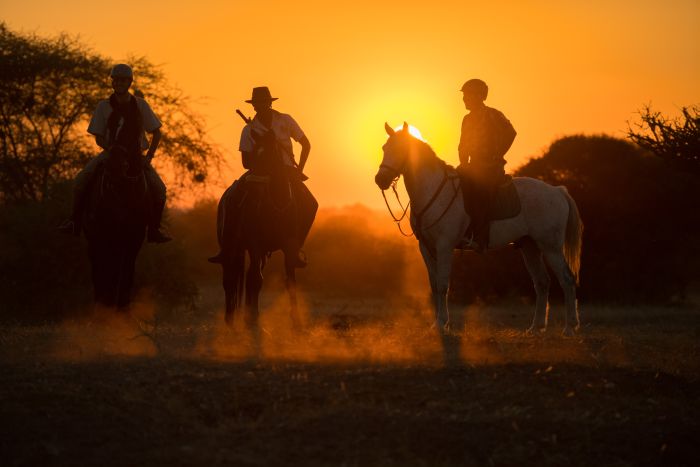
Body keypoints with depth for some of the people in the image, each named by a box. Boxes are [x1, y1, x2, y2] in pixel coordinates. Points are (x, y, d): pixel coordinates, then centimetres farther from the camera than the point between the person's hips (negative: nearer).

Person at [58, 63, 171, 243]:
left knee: (158, 188, -21)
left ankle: (154, 229, -3)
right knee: (81, 179, -25)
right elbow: (98, 137, 0)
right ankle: (75, 220, -11)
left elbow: (156, 133, 3)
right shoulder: (104, 106, -3)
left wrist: (149, 157, -9)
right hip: (110, 152, 0)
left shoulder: (140, 105, -3)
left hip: (135, 155, 0)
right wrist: (109, 147, -21)